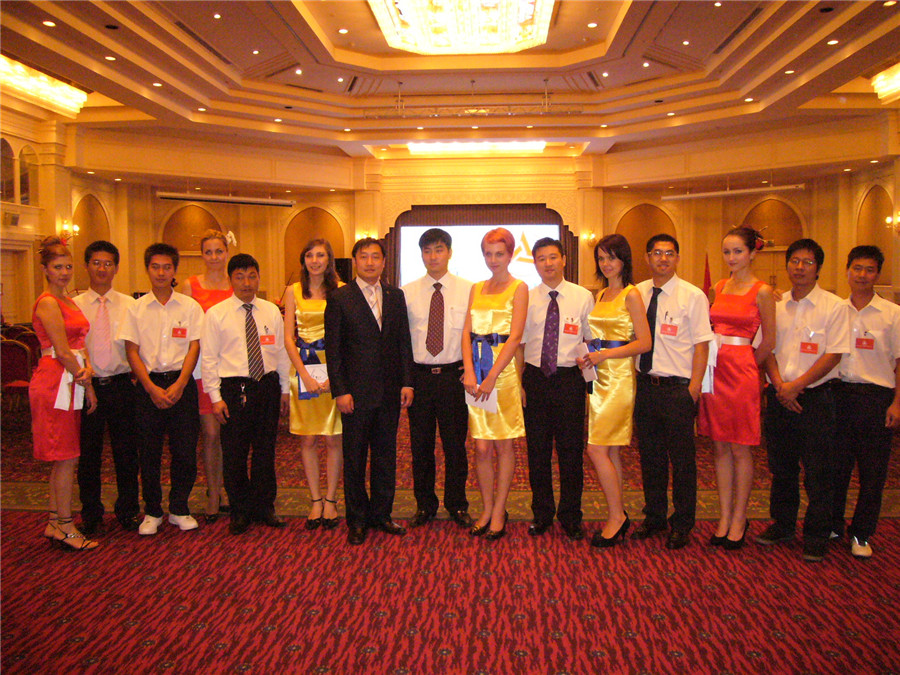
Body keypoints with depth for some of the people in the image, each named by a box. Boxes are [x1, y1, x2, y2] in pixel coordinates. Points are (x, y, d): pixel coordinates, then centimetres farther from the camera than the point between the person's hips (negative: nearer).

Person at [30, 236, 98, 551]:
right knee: (66, 458, -3)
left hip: (70, 383, 9)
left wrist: (88, 367, -8)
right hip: (54, 384, -9)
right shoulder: (47, 303, -11)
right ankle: (65, 527, 7)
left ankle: (54, 523, 22)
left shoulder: (68, 301, 16)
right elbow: (62, 352, -14)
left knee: (64, 459, 13)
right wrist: (86, 384, -7)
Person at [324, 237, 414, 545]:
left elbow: (404, 342, 10)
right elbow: (333, 348, -5)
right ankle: (357, 520, 20)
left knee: (386, 454, 12)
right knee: (354, 458, 7)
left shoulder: (396, 296, 9)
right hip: (356, 392, -3)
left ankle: (381, 513, 26)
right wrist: (339, 391, -10)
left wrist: (407, 382, 4)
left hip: (389, 392, 3)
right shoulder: (340, 298, -3)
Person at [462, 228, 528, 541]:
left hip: (504, 370, -4)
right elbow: (467, 332, 7)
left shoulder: (519, 288, 0)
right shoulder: (476, 289, 14)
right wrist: (469, 372, -8)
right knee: (481, 447, 4)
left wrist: (492, 377, -15)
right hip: (476, 372, 4)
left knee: (503, 445, 4)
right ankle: (487, 509, 18)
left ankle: (499, 512, 15)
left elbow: (515, 337, -9)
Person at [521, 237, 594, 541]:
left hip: (569, 379, -1)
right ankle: (541, 514, 25)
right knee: (537, 450, 9)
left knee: (571, 450, 5)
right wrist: (518, 383, 0)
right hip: (535, 379, 2)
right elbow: (519, 344, 7)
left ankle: (570, 516, 21)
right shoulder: (527, 299, 5)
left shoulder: (583, 297, 2)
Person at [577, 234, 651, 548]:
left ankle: (616, 517, 3)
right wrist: (588, 354, 4)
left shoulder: (630, 295, -7)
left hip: (619, 377, -8)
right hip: (599, 377, 8)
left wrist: (605, 354, -17)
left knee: (597, 449, -10)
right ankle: (619, 517, 18)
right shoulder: (601, 295, 16)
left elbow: (644, 342, -13)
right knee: (611, 451, 10)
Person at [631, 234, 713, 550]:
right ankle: (654, 517, 31)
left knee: (682, 459, 5)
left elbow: (701, 344, -7)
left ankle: (682, 525, 21)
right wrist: (635, 377, 4)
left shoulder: (693, 296, -5)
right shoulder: (637, 293, 7)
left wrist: (694, 388, -14)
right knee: (650, 455, 15)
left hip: (677, 388, -4)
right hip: (645, 384, 4)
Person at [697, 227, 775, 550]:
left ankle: (739, 520, 15)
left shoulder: (762, 292, -4)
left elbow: (768, 342, 0)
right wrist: (720, 363, 7)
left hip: (743, 372, -5)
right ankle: (724, 517, 19)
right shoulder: (719, 287, 11)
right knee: (720, 448, 9)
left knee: (740, 450, 2)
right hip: (715, 370, 5)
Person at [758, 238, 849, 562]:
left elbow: (833, 355, -10)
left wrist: (795, 386, -15)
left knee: (817, 473, 2)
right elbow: (766, 348, 7)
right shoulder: (775, 304, 7)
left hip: (815, 397, -4)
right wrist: (779, 385, -8)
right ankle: (782, 524, 28)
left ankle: (817, 535, 16)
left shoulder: (833, 306, -5)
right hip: (779, 397, 4)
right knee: (781, 467, 13)